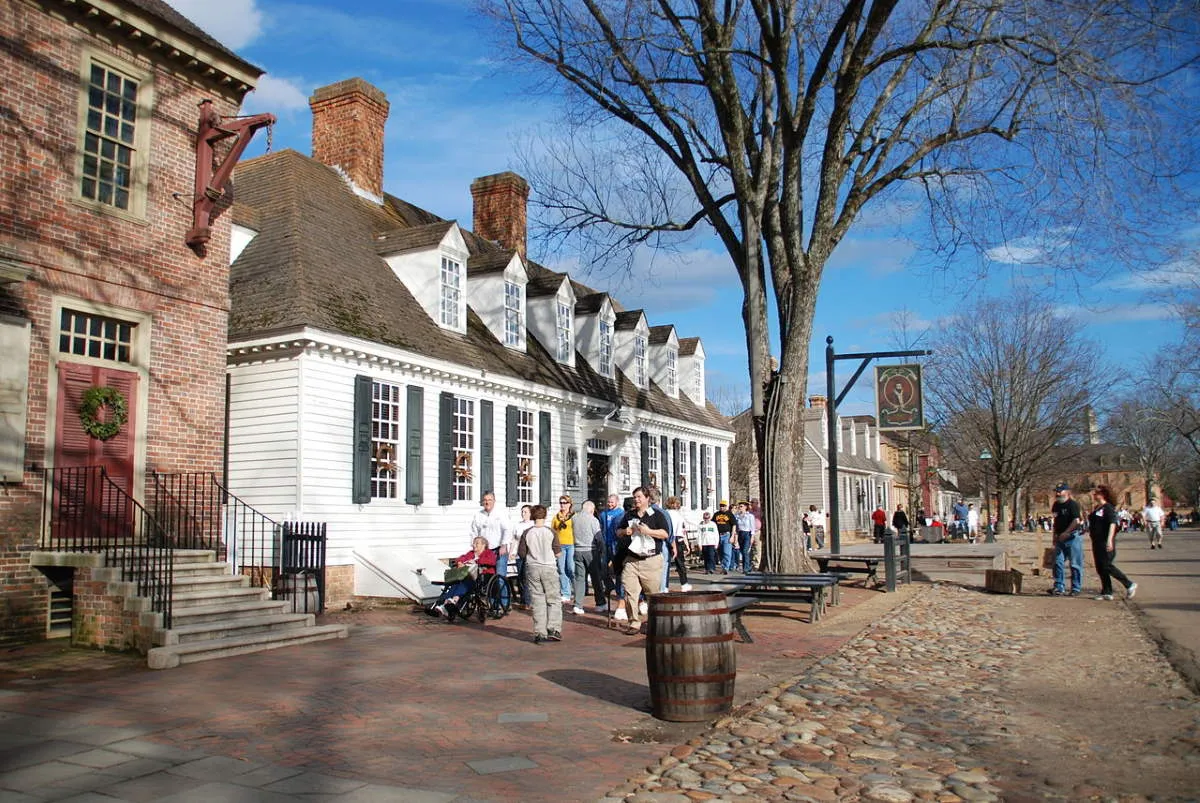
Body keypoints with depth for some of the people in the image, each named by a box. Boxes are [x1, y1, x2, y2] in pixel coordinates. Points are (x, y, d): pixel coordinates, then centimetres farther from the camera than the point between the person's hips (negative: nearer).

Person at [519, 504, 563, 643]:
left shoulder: (527, 533, -4)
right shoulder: (551, 532, -7)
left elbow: (521, 553, -1)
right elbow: (558, 553, -5)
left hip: (532, 568, 1)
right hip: (549, 568, -1)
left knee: (537, 601, 7)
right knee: (553, 600, 9)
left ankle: (540, 633, 6)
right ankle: (554, 630, -1)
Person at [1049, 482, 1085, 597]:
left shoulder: (1073, 504, -11)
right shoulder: (1056, 505, 13)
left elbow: (1076, 521, -20)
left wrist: (1065, 533, -19)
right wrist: (1055, 536, 18)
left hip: (1073, 537, -7)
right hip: (1060, 538, 7)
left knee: (1075, 564, 0)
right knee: (1058, 562, 4)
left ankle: (1076, 588, 7)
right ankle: (1059, 587, 9)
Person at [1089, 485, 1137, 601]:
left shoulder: (1108, 508, -11)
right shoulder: (1096, 508, 16)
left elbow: (1112, 524, -20)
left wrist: (1110, 540, -27)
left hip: (1105, 543, -9)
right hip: (1096, 542, 9)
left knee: (1107, 566, -9)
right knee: (1100, 568, 8)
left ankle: (1130, 585, 5)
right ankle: (1106, 592, 12)